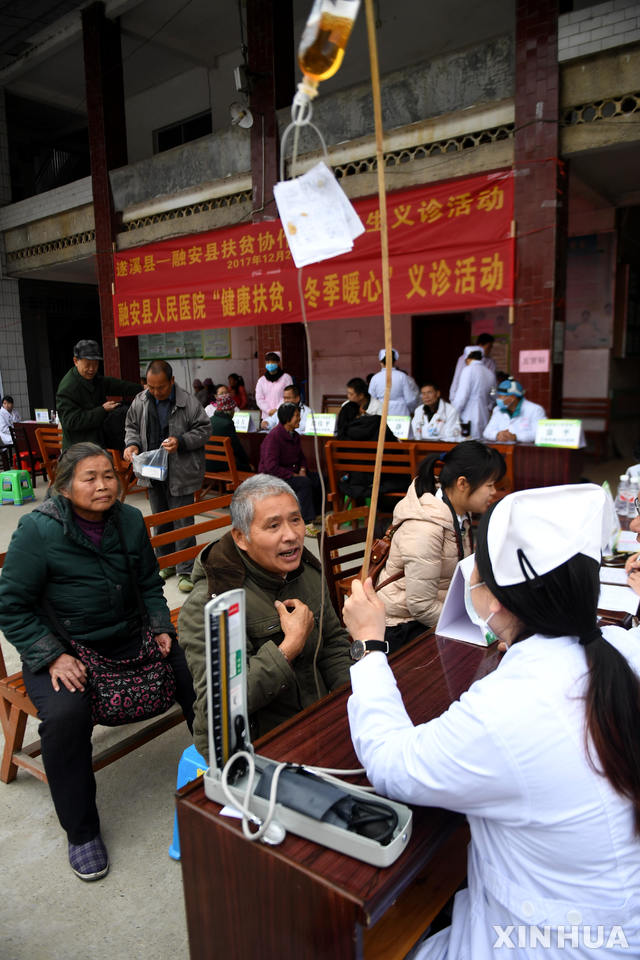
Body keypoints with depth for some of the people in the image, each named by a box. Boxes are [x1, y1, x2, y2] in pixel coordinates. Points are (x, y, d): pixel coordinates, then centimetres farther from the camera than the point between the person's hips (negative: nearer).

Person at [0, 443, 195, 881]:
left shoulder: (130, 521, 1)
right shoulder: (38, 530, -14)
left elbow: (150, 583, 13)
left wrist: (161, 629, -1)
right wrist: (53, 657, -19)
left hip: (129, 639, 4)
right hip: (64, 650, -3)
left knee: (196, 674, -13)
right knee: (65, 715, -31)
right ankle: (82, 831, -6)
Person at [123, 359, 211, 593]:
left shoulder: (189, 402, -12)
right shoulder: (140, 402, 2)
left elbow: (204, 430, -8)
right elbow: (132, 427, 14)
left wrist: (181, 441, -22)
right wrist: (132, 444, -6)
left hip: (181, 475, -5)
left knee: (182, 523, -1)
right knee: (160, 521, 18)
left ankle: (185, 571, 10)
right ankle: (166, 563, 35)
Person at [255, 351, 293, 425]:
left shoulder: (286, 378, 3)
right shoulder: (261, 380, 14)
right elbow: (259, 399, 7)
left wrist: (277, 410, -13)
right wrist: (269, 411, -9)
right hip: (267, 416, 3)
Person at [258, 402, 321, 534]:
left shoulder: (294, 435, 9)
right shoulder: (273, 437, -18)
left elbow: (301, 456, 22)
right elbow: (271, 467, -24)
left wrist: (302, 470, -1)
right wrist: (293, 475, -23)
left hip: (293, 472, 9)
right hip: (273, 477, -9)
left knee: (319, 479, -10)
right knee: (305, 483, -31)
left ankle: (312, 514, 3)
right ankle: (306, 523, -26)